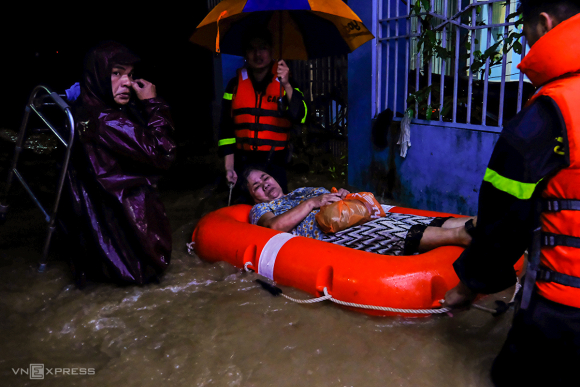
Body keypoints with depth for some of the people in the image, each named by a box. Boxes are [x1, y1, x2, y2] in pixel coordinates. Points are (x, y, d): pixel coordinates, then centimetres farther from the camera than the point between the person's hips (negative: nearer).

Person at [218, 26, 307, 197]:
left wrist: (287, 85, -25)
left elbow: (300, 116, -12)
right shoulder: (236, 84, 7)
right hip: (243, 163, 2)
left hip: (275, 163, -1)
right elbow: (226, 128, 5)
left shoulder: (285, 83, 3)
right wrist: (229, 167, -1)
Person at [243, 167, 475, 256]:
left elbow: (332, 199, 30)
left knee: (421, 223, -14)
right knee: (394, 233, -29)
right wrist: (312, 202, -9)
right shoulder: (260, 210, 17)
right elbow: (276, 225, -7)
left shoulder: (304, 191, 37)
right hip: (328, 232, -7)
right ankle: (459, 235, -41)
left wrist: (345, 195, 5)